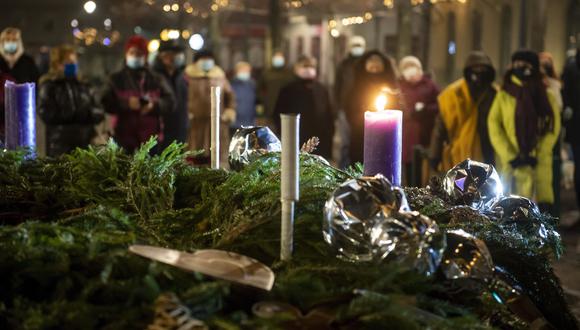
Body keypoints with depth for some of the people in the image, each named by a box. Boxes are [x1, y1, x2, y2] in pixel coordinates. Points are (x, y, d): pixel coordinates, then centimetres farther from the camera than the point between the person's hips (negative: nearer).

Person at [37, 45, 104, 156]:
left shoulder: (83, 86, 15)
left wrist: (90, 114, -11)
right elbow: (47, 114, -11)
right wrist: (76, 114, -12)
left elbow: (99, 112, 12)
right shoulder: (49, 87, 1)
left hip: (85, 143, 5)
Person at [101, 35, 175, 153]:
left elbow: (170, 102, 3)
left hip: (150, 139, 1)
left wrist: (154, 106, -15)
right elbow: (107, 103, -2)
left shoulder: (155, 79, 10)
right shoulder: (116, 79, 8)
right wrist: (126, 103, -18)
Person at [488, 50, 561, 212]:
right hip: (509, 162, 0)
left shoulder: (546, 97, 9)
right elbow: (494, 127, 1)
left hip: (537, 163, 0)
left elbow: (553, 128, 3)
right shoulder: (504, 95, 7)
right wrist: (510, 156, -9)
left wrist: (536, 156, -8)